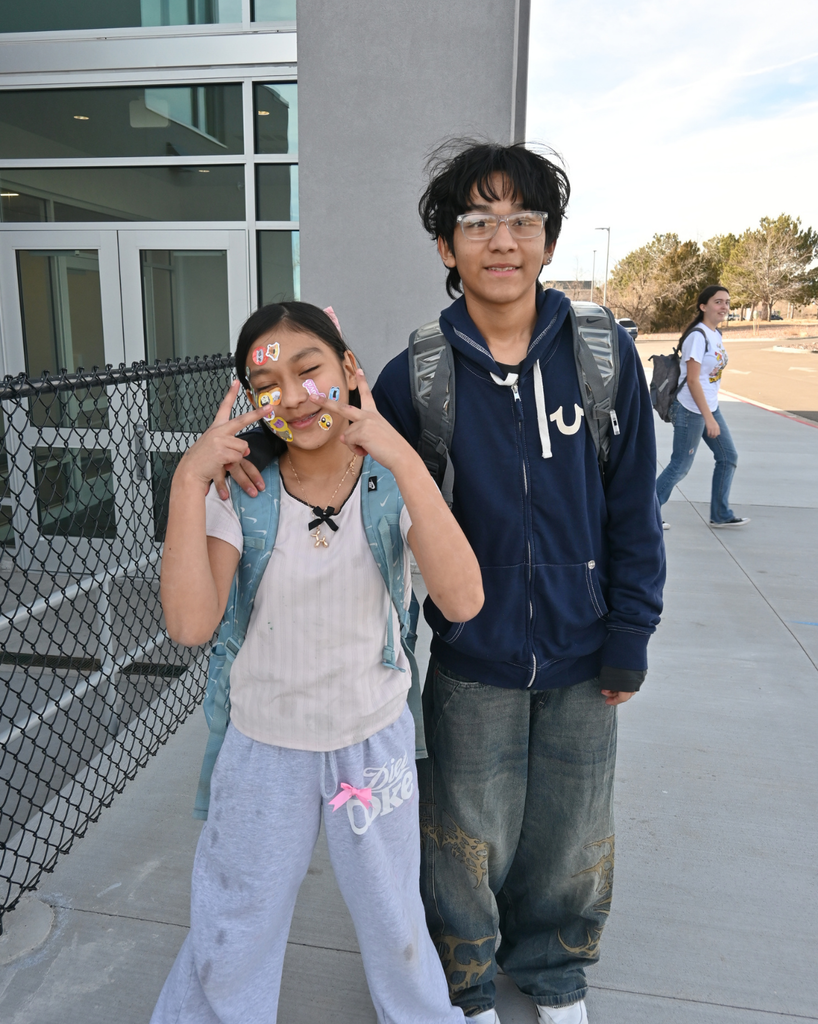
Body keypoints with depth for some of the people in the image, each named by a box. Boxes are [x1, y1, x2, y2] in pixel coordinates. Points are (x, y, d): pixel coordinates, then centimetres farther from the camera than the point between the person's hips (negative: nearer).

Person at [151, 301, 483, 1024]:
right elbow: (191, 625, -24)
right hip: (264, 747, 0)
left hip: (375, 740, 0)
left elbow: (463, 601, -29)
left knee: (395, 926, 23)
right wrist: (188, 482, -29)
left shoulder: (393, 483, -13)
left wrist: (404, 459, -34)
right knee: (230, 939, 19)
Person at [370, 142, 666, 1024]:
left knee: (570, 836, 19)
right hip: (470, 662, -1)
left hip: (580, 657, 2)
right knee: (469, 842, 15)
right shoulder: (415, 378, -8)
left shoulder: (605, 356, -6)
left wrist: (629, 639, -2)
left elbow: (633, 510, -2)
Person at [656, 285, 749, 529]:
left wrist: (711, 413, 16)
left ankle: (721, 514, 23)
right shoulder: (698, 336, -18)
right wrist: (708, 417, -23)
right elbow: (692, 380, -22)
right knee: (680, 466, -2)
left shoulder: (716, 333, 9)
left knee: (728, 457, 12)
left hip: (710, 407, 9)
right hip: (691, 410, -9)